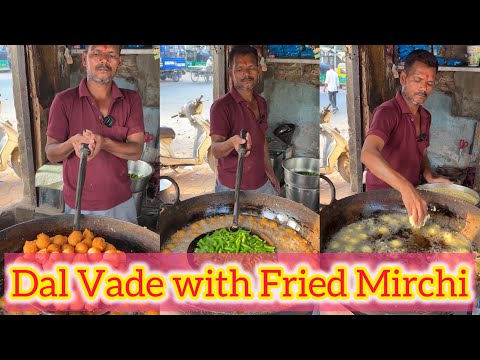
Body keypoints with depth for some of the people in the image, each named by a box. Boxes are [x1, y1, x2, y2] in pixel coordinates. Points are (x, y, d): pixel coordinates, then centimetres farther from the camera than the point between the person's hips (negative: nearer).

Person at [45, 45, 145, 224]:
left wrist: (103, 142, -27)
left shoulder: (131, 99, -2)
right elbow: (51, 154, -7)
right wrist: (73, 142, -28)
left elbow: (137, 151, -9)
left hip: (121, 203, 2)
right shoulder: (64, 100, -7)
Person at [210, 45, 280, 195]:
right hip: (232, 188, -6)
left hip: (262, 184, 6)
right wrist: (232, 142, -42)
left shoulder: (261, 103, 8)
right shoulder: (221, 106, -14)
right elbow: (215, 150, -22)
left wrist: (270, 172, 15)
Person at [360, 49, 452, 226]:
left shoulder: (425, 117, 7)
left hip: (412, 193, 7)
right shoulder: (387, 112, -22)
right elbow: (368, 154, -39)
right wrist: (406, 188, -51)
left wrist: (429, 178, -2)